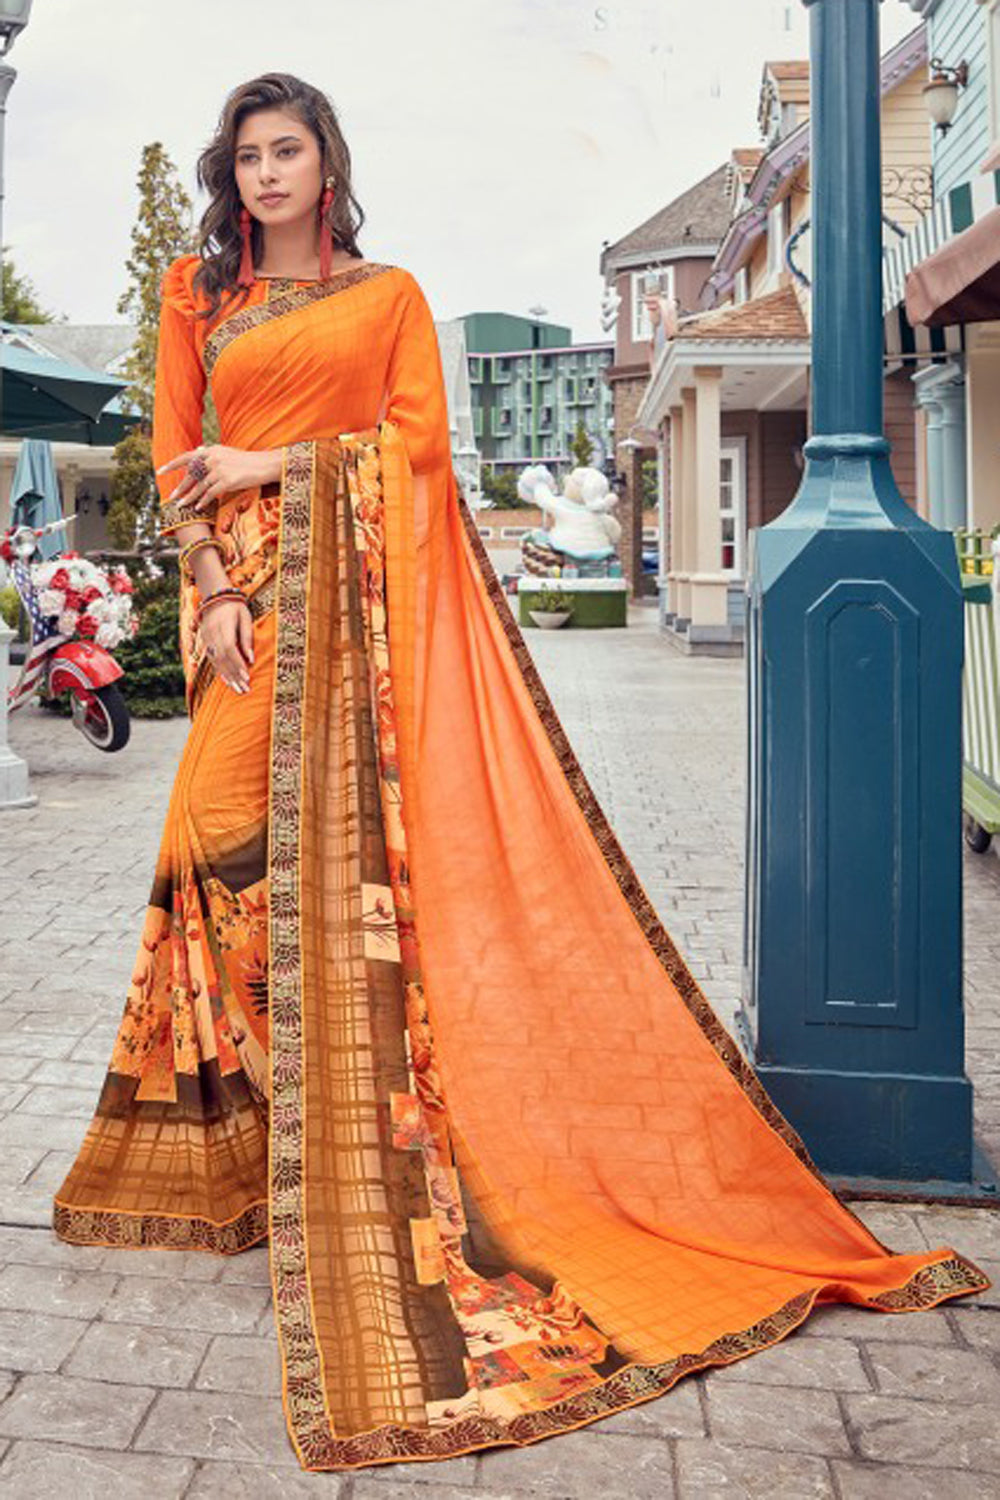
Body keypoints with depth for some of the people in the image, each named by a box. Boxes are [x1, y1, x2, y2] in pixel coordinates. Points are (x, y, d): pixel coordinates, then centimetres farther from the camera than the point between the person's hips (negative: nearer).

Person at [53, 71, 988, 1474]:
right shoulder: (196, 295, 19)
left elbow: (420, 432, 1)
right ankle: (242, 1118, 8)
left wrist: (269, 463, -5)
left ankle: (354, 1134, -4)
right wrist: (211, 590, -4)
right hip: (249, 586, 3)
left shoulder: (389, 293, 14)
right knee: (228, 828, -5)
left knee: (357, 832, -11)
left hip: (362, 582, -2)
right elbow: (174, 458, 10)